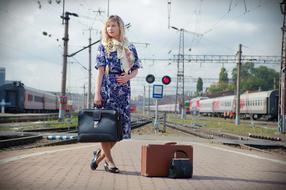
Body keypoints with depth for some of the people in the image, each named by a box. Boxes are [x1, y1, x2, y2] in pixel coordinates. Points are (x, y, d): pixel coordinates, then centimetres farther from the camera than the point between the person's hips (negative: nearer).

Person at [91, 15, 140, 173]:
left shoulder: (129, 47, 12)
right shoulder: (103, 46, 4)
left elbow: (136, 68, 16)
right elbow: (100, 70, -2)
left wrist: (128, 77, -7)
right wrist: (97, 93, -9)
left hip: (123, 89, 3)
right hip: (107, 88, -3)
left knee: (121, 126, 0)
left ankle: (101, 154, 18)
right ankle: (109, 160, 6)